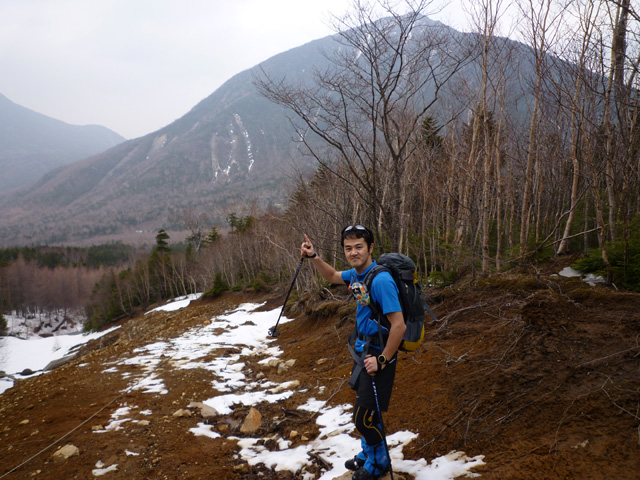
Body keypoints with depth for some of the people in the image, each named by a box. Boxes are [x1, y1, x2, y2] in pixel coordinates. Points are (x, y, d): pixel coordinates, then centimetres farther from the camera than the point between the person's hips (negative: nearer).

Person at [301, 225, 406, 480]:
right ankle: (367, 455, 43)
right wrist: (313, 257, 7)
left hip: (378, 355, -9)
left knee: (364, 417, 0)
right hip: (363, 350, 9)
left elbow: (398, 326, -28)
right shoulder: (356, 273, 0)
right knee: (364, 409, 22)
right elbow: (332, 276, 22)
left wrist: (382, 360, -20)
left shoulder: (380, 280, -27)